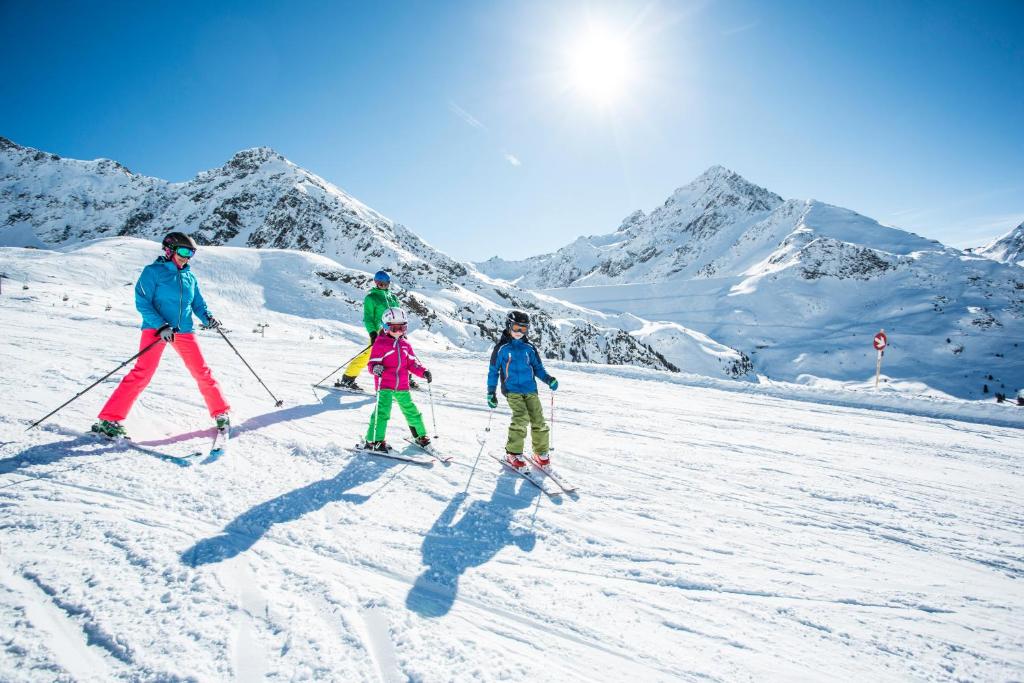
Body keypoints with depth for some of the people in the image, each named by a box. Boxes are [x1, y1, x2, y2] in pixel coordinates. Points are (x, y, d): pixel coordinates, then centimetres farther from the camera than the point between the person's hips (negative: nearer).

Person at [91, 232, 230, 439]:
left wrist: (208, 317, -4)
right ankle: (109, 419, -10)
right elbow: (142, 303, -7)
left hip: (184, 331, 5)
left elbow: (198, 303, 18)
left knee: (202, 372, 4)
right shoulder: (153, 272, -1)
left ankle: (221, 413, 16)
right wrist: (161, 326, -18)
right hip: (156, 328, -5)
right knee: (142, 373, -16)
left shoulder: (190, 277, 14)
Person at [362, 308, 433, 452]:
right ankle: (373, 440, -7)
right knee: (382, 412, -15)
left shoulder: (405, 344, 11)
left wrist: (424, 372, 1)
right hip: (385, 385, -5)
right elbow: (373, 362, -9)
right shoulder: (380, 343, -6)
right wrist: (376, 368, -32)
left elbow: (412, 363, 15)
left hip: (402, 386, 5)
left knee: (411, 410, 13)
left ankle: (420, 435, 30)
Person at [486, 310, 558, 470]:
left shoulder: (529, 348, 11)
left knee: (538, 420, -5)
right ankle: (513, 453, -7)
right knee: (521, 418, -22)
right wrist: (491, 392, 5)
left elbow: (538, 368, 15)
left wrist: (548, 379, -4)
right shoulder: (501, 347, 3)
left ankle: (541, 453, 14)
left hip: (530, 389, 3)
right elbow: (493, 371, 8)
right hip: (512, 389, -3)